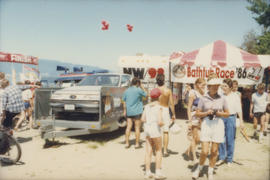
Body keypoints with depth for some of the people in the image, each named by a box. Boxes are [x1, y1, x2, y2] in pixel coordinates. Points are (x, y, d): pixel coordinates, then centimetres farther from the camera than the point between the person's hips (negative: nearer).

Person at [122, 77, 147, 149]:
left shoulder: (126, 90, 6)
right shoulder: (138, 90, -10)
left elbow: (124, 102, 7)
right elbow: (146, 94, 6)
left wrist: (125, 111, 13)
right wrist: (142, 87, 10)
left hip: (129, 111, 5)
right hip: (137, 111, -4)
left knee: (128, 127, 8)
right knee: (137, 128, 4)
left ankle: (127, 143, 10)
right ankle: (137, 144, 8)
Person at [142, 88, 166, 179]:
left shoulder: (147, 106, 6)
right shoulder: (158, 107, -11)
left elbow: (143, 119, 3)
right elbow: (159, 121, -19)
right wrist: (162, 124, 2)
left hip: (147, 129, 5)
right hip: (155, 130, -5)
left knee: (148, 151, 9)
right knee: (158, 151, 9)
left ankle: (147, 172, 14)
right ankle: (158, 172, 9)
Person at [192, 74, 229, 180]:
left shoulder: (221, 99, 5)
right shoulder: (203, 99, 0)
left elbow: (227, 114, 12)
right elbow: (197, 113, 3)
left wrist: (219, 113, -7)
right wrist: (207, 112, -14)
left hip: (218, 125, 2)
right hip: (206, 124, -2)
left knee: (214, 151, 7)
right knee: (204, 151, -5)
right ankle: (199, 168, 23)